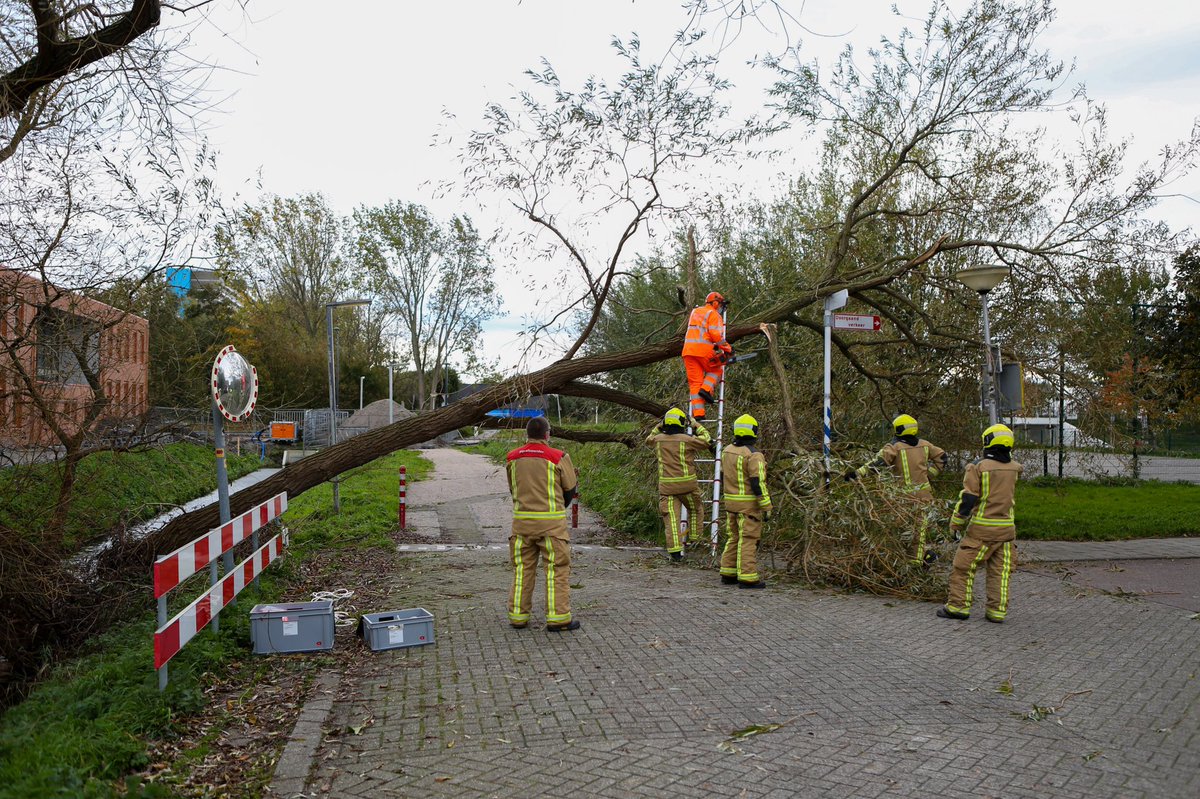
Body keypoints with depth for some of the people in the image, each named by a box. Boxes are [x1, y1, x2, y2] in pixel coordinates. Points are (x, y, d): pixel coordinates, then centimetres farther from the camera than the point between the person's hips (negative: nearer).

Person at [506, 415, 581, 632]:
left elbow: (512, 489, 13)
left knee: (522, 568, 13)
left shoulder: (513, 458, 4)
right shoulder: (558, 457, -9)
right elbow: (570, 489, 1)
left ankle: (518, 615, 17)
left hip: (522, 520, 4)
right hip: (552, 522, -4)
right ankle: (558, 618, 4)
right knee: (557, 569, 3)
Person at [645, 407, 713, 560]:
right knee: (695, 510, 23)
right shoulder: (687, 439, -10)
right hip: (687, 483, -3)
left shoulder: (658, 439, 2)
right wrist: (697, 426, 12)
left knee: (671, 517, 1)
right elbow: (708, 441, 4)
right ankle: (695, 536, 26)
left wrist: (659, 426, 24)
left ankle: (675, 550, -3)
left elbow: (649, 438, 27)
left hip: (666, 485, 3)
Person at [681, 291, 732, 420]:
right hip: (704, 350, -5)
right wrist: (727, 348, -8)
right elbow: (715, 334, -13)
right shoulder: (714, 314, 0)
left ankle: (697, 413, -5)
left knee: (695, 382, 4)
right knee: (716, 371, 21)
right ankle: (706, 389, -5)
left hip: (688, 350, 5)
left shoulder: (695, 311, 21)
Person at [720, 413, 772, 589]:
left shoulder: (727, 451, 7)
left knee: (734, 538, 15)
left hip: (730, 502, 7)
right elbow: (758, 483, -19)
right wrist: (766, 507, -14)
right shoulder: (754, 455, -16)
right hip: (749, 504, -7)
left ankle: (728, 574, 18)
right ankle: (747, 577, -2)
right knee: (748, 540, -4)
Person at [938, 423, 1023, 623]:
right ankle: (997, 611, 11)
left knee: (964, 566, 5)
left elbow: (968, 499, -12)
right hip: (1007, 527, 5)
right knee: (1000, 570, 9)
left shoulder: (979, 467, -11)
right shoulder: (1014, 468, 3)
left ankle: (958, 605, 7)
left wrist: (956, 523, -1)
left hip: (982, 528, -4)